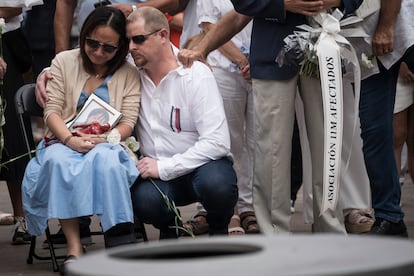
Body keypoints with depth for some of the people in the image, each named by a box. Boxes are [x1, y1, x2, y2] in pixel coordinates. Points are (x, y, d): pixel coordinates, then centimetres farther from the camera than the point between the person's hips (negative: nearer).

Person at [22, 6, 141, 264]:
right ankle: (74, 247, -38)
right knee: (58, 161, -38)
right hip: (64, 141, 0)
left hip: (106, 145, 0)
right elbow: (52, 110, 1)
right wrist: (69, 139, -19)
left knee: (104, 159, -39)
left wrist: (103, 139, -21)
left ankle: (121, 242, -39)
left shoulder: (128, 73, 7)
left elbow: (128, 123, 1)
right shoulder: (64, 61, 8)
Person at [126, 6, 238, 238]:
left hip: (201, 164, -2)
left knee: (215, 183, -38)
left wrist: (164, 167, -22)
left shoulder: (196, 75, -11)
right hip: (157, 170, 3)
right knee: (144, 200, -32)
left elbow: (217, 142, -19)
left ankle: (219, 231, -2)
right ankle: (168, 228, 6)